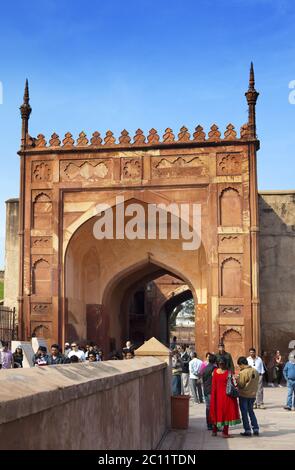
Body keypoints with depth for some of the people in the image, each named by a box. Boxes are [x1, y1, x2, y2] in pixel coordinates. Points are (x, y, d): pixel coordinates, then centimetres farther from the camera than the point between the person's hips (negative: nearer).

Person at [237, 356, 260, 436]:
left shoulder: (243, 373, -20)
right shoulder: (255, 371, 1)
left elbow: (241, 385, -17)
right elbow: (256, 383, 7)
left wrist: (237, 379, 0)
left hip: (243, 395, -6)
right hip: (253, 395, 6)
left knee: (244, 412, 6)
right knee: (251, 411, 19)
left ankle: (247, 430, 7)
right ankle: (256, 429, 16)